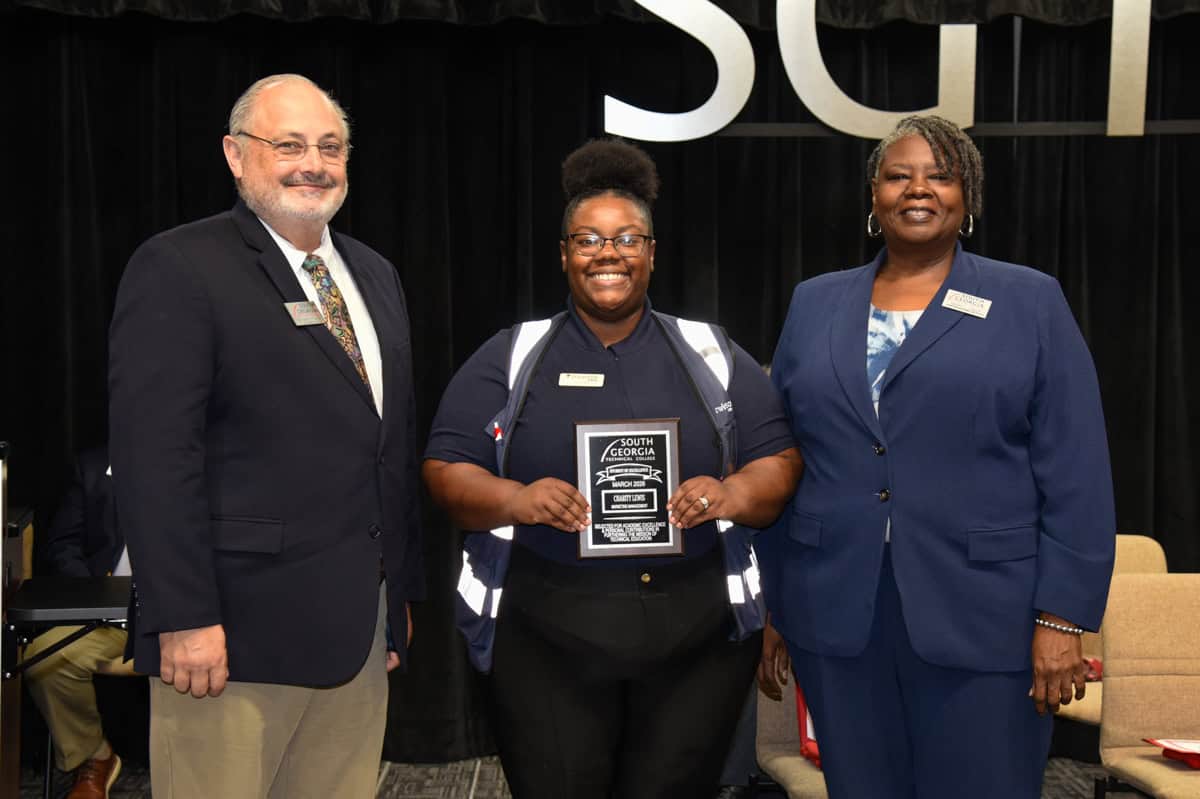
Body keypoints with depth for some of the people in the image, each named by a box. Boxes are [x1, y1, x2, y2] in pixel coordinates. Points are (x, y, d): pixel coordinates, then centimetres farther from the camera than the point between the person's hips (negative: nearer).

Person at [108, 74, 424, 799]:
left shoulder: (376, 275, 15)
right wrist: (185, 619, -18)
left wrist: (404, 589, 17)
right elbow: (154, 457, -14)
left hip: (362, 625, 7)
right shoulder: (178, 270, -7)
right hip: (240, 630, -6)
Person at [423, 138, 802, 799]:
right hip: (545, 640, -1)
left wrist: (732, 493, -15)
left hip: (698, 637, 1)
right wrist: (514, 499, -19)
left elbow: (778, 459, 7)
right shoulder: (510, 357, 5)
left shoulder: (712, 353, 8)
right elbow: (446, 469, 2)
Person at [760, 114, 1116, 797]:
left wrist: (1062, 618, -9)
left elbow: (1077, 478, -3)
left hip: (981, 617, -2)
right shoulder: (816, 305, 9)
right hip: (834, 614, 3)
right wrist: (773, 605, 8)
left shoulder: (1032, 302, 2)